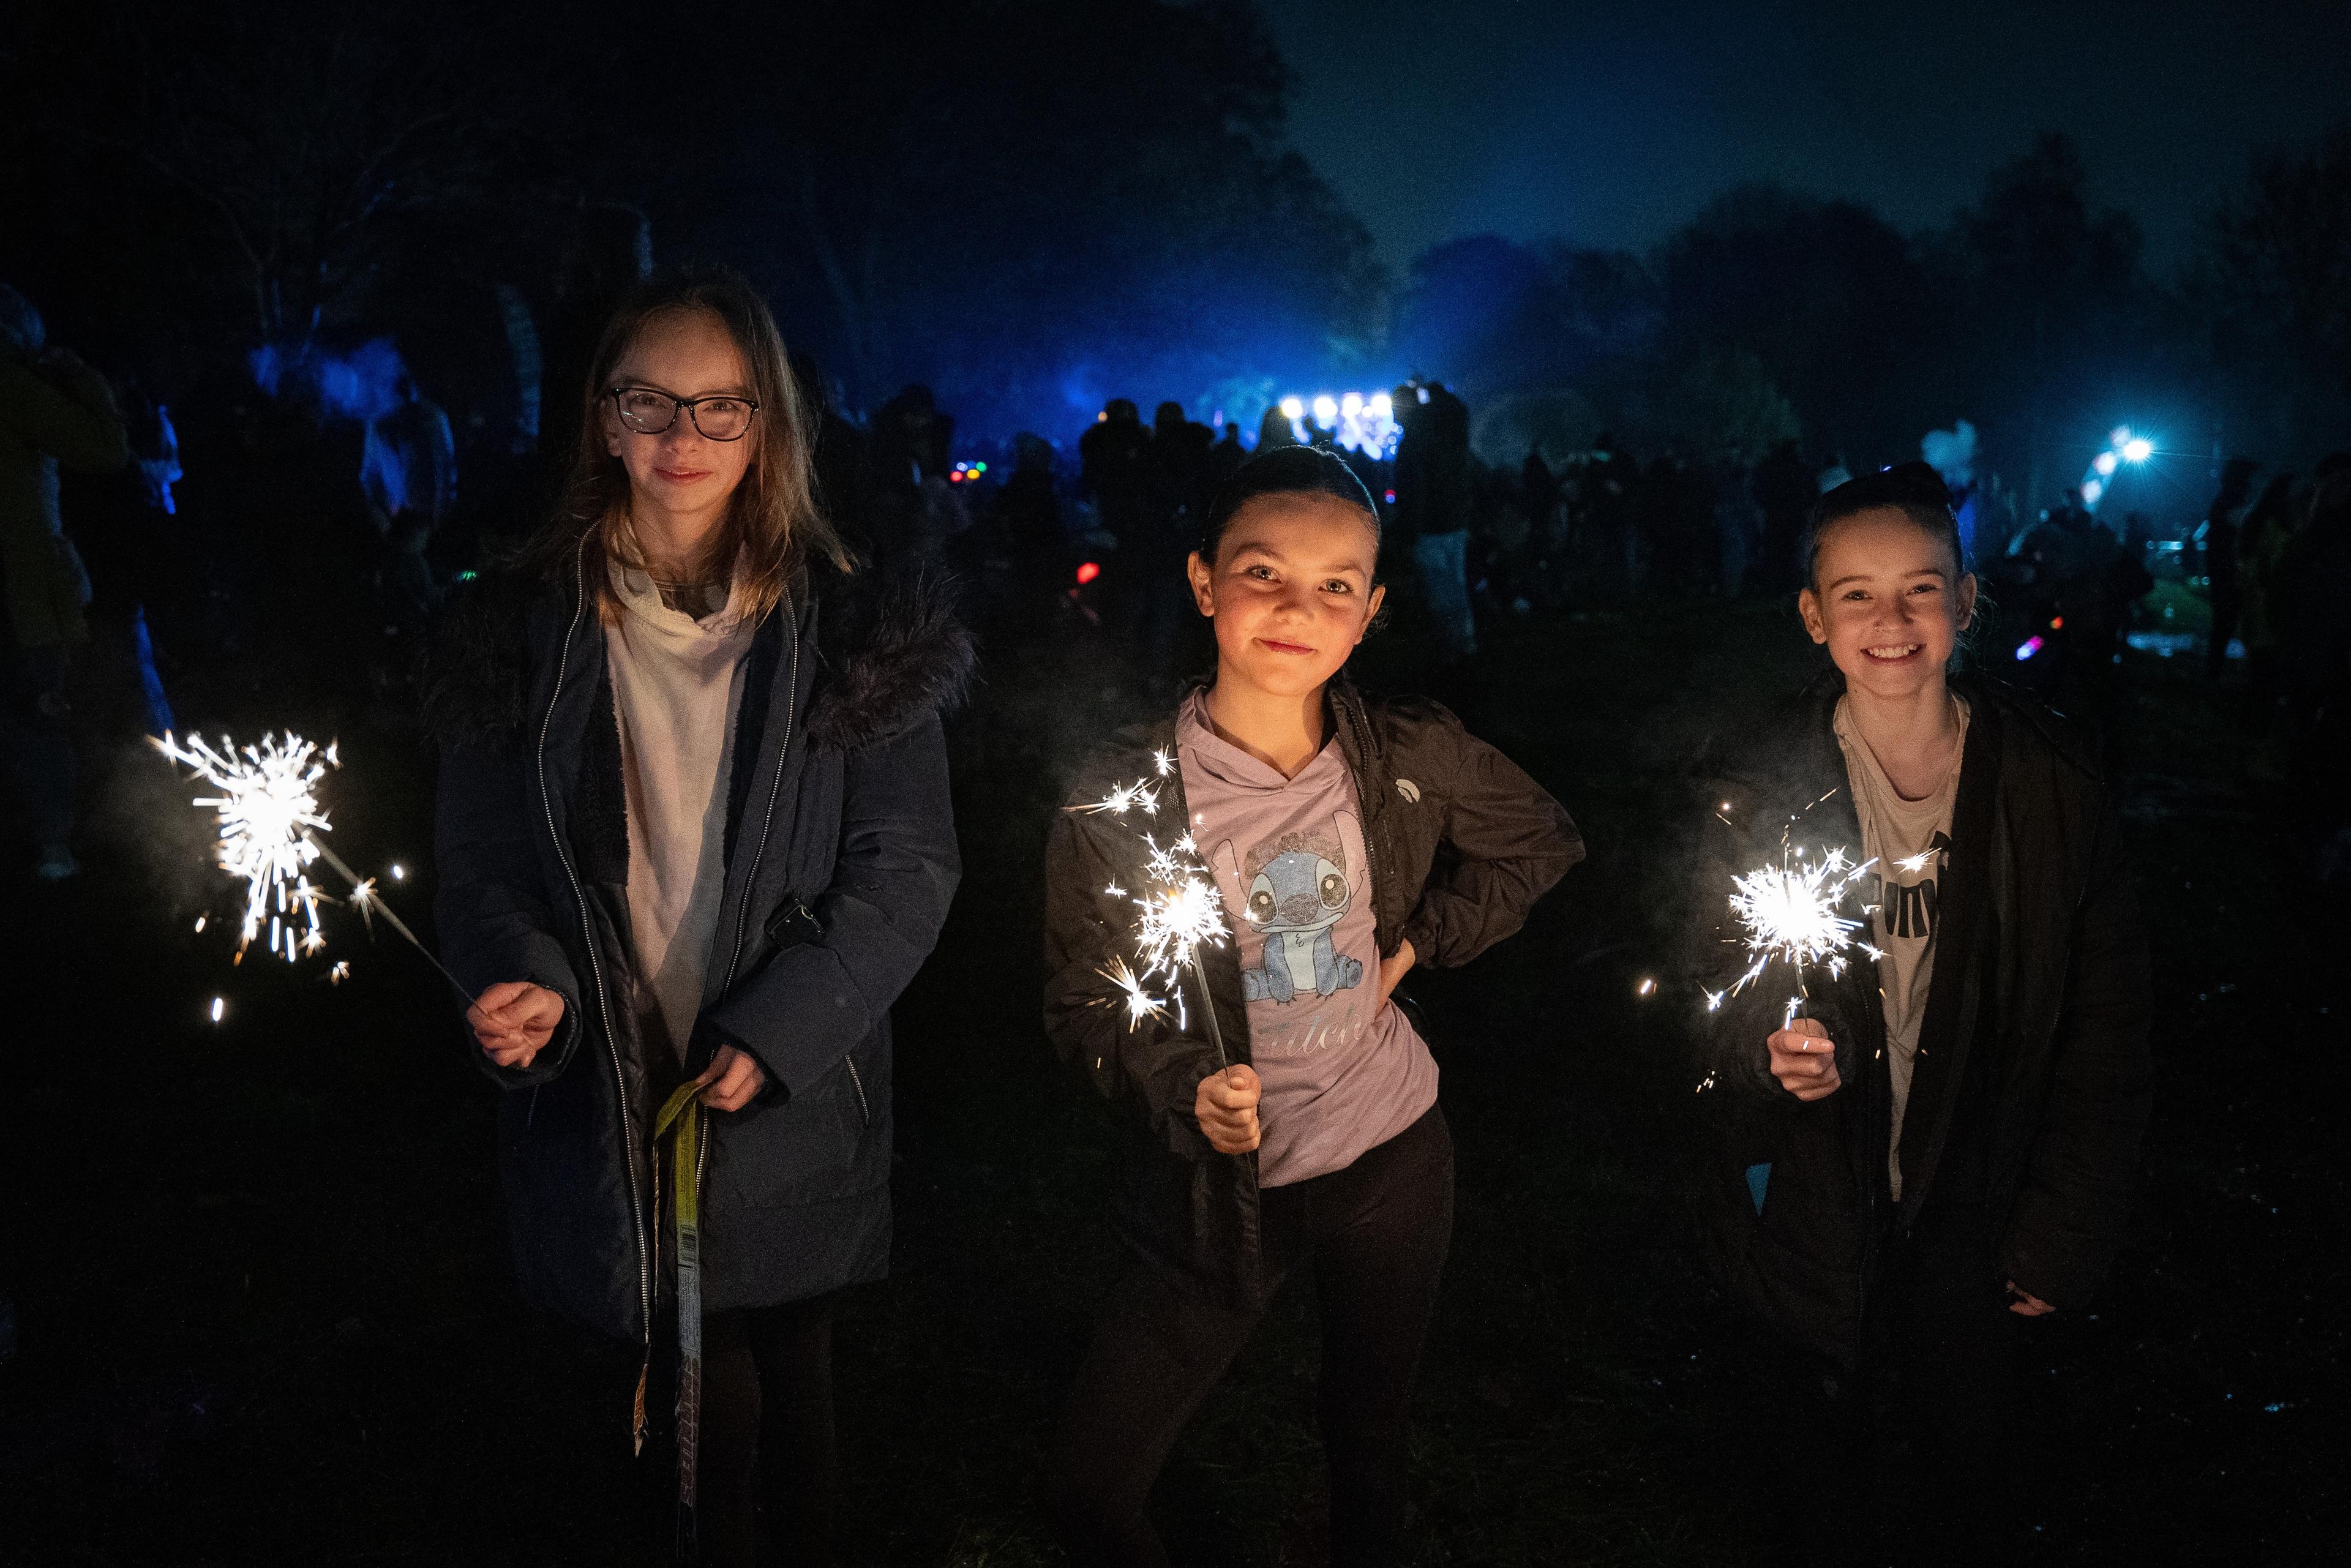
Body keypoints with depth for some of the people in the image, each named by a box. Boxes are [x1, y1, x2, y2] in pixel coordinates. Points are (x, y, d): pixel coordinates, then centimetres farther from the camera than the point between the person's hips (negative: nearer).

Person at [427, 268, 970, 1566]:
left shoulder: (852, 629, -2)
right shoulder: (522, 630, 2)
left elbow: (907, 866, -5)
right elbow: (481, 861, 2)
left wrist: (775, 1029, -15)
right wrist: (525, 981, -18)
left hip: (792, 1104, 0)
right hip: (604, 1107, 0)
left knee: (792, 1377, 13)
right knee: (711, 1395, 5)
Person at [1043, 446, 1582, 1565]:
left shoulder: (1413, 759, -9)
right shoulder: (1123, 793, -16)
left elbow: (1547, 844, 9)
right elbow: (1085, 1002, -10)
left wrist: (1421, 938, -2)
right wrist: (1184, 1089, -27)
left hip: (1393, 1153, 2)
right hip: (1224, 1184, -2)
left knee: (1371, 1439, 22)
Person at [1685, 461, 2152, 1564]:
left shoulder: (2048, 786, -7)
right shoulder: (1759, 781, -7)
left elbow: (2102, 1024, -2)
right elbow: (1720, 985, 0)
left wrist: (2066, 1235, -3)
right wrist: (1770, 1048, -23)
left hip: (1972, 1221, 0)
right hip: (1812, 1216, 0)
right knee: (1827, 1477, 16)